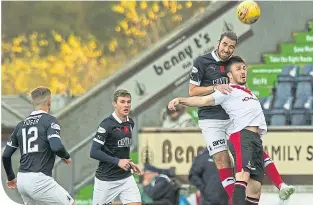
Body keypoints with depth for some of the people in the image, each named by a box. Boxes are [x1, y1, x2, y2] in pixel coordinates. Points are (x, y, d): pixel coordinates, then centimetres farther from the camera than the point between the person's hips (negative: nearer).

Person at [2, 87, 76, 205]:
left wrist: (11, 177, 32)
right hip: (39, 180, -7)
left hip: (22, 180, 7)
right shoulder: (49, 121, -3)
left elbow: (6, 155, 17)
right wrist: (66, 157, 3)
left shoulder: (21, 125, 15)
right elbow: (56, 146, -18)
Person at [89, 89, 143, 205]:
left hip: (126, 177, 6)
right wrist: (117, 162, -21)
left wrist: (129, 164, 11)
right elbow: (94, 152, -18)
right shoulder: (107, 124, -15)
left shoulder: (130, 123, 7)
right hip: (106, 179, -6)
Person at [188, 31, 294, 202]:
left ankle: (281, 186, -3)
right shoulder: (202, 62, -5)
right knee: (222, 159, -12)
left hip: (233, 116, 5)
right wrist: (215, 88, -20)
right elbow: (192, 91, -7)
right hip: (211, 120, -5)